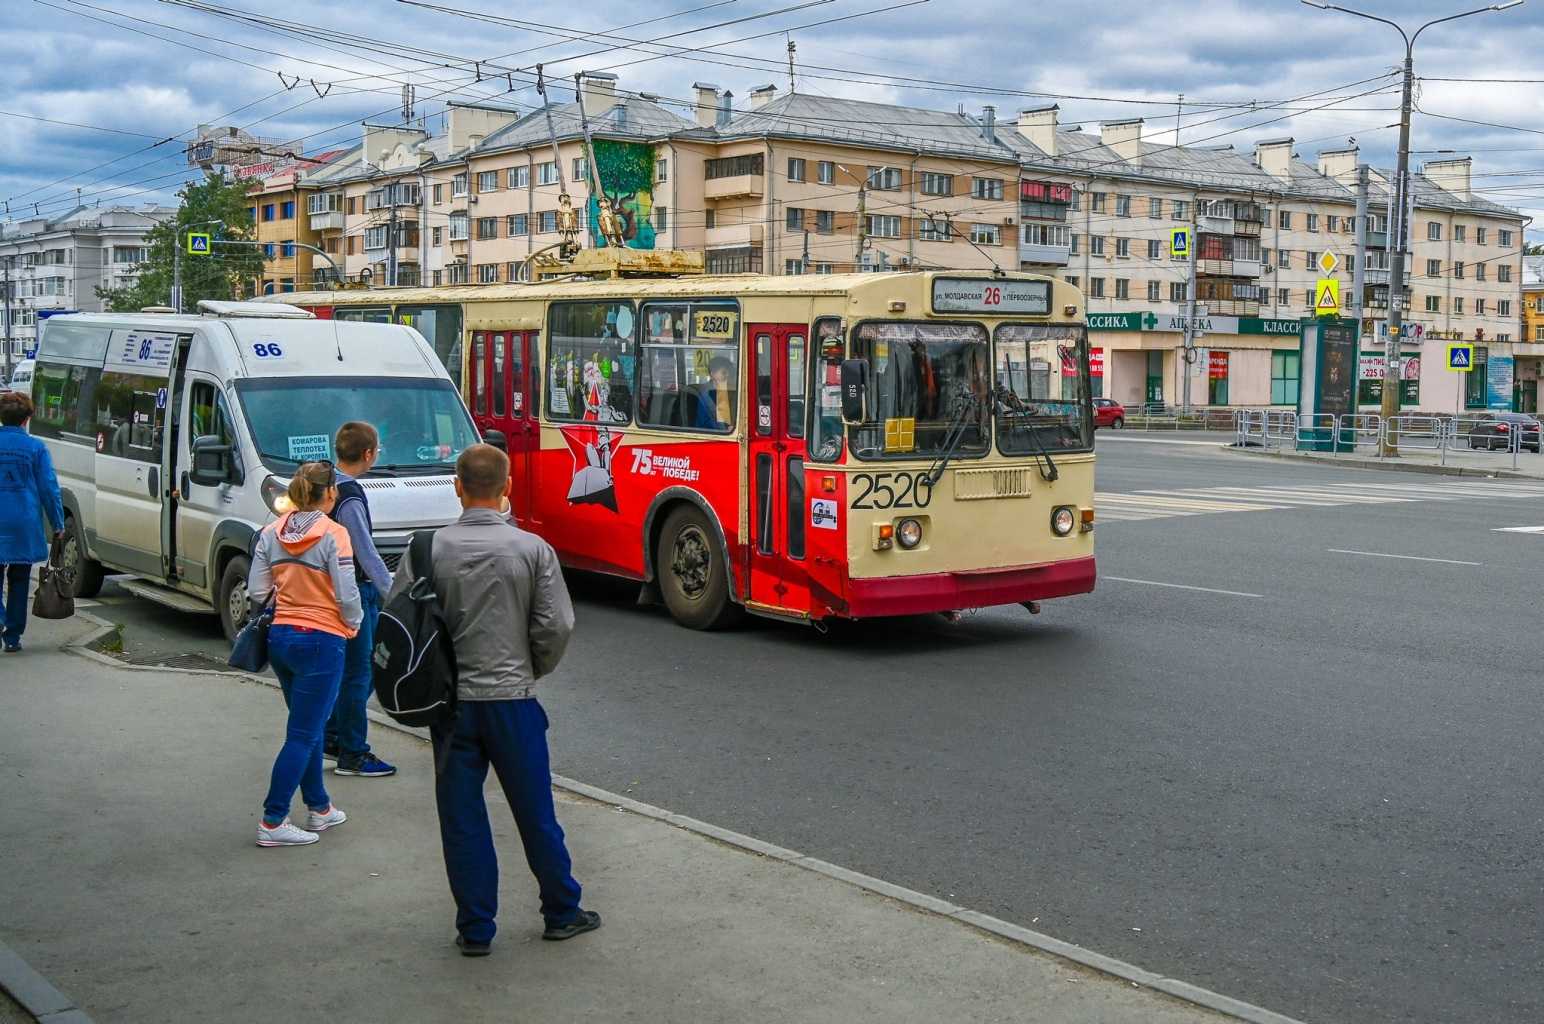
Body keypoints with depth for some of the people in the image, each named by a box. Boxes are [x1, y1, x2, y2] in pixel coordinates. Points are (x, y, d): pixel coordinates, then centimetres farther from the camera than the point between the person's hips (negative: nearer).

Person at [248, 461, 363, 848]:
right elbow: (347, 595, -16)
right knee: (302, 735, 0)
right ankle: (272, 822, 1)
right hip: (322, 640, -7)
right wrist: (353, 625, 3)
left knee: (309, 727, 20)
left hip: (280, 637, 7)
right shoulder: (333, 535, -15)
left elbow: (257, 592, 3)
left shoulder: (271, 534, 3)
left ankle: (319, 808, 30)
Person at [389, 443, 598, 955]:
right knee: (535, 812, 12)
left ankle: (475, 929, 15)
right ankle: (562, 913, 25)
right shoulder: (532, 549, -8)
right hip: (512, 698, -1)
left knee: (461, 817, 9)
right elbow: (557, 626, -9)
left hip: (450, 701, 1)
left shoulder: (429, 550, -5)